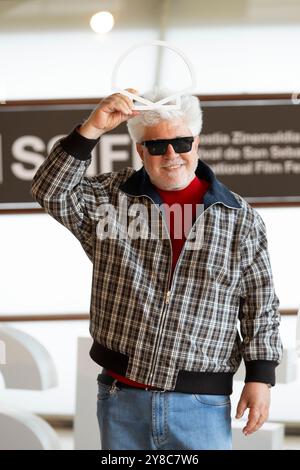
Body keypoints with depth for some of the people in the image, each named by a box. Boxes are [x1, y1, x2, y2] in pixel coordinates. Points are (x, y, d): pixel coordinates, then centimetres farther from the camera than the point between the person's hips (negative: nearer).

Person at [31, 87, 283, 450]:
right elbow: (51, 193, -9)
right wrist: (91, 129, -17)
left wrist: (260, 376, -2)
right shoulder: (113, 197, 6)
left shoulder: (240, 219, 2)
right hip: (121, 400, 1)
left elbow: (260, 307, 5)